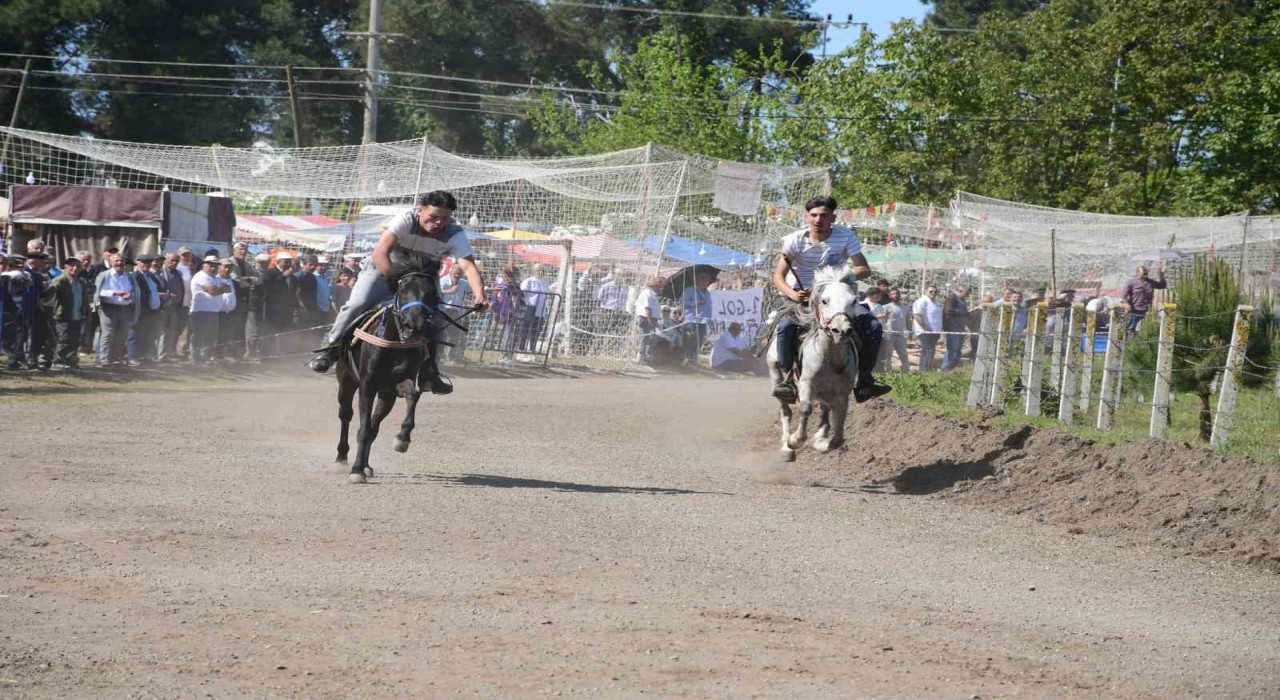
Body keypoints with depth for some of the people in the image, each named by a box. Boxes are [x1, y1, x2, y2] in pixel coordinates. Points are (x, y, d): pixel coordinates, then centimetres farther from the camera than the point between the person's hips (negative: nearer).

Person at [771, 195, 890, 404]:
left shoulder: (846, 237, -7)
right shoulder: (795, 240, -9)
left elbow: (864, 269, -11)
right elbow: (778, 276, -10)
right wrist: (792, 294, -31)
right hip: (801, 296, -2)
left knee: (873, 326, -16)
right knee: (786, 325, -34)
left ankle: (865, 379, -6)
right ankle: (785, 377, -23)